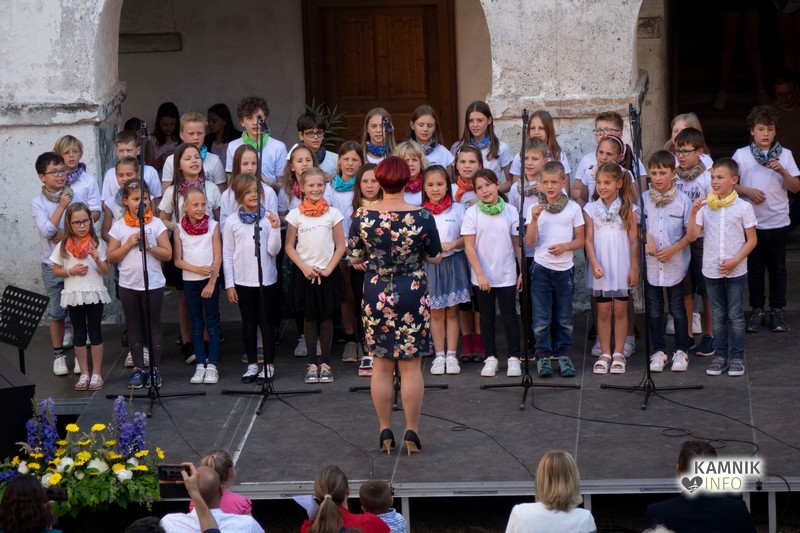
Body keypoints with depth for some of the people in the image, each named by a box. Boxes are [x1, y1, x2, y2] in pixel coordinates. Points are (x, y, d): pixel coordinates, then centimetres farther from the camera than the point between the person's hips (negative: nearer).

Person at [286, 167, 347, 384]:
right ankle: (312, 364, 9)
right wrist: (304, 268, -11)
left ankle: (325, 363, 9)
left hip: (328, 273, 0)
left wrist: (329, 268, -9)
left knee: (326, 317, 3)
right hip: (305, 272, 0)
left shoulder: (332, 213, 1)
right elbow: (289, 247, 1)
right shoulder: (296, 215, 0)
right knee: (309, 318, 4)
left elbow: (340, 246, 2)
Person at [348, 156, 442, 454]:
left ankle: (385, 432, 13)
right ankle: (412, 433, 10)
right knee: (411, 366, 7)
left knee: (381, 366, 10)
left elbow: (354, 258, 1)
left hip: (376, 295, 1)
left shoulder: (363, 217, -9)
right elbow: (435, 257, -2)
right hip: (413, 295, -1)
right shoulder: (422, 217, -12)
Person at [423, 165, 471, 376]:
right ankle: (439, 355, 11)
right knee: (436, 312, 4)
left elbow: (467, 238, 2)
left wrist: (453, 244, -15)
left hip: (453, 262, 0)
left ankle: (451, 355, 10)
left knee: (452, 311, 4)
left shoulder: (457, 209, 1)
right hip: (430, 265, 0)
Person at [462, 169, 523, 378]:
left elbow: (518, 244, 3)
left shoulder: (510, 211, -1)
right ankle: (491, 357, 18)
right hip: (482, 276, 0)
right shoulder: (472, 213, -4)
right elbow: (469, 246, -6)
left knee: (509, 317, 3)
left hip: (507, 275, 0)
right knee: (487, 317, 9)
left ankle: (513, 358, 11)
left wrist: (523, 271, 0)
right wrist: (480, 274, -11)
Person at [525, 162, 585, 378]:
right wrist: (534, 219, -17)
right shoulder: (535, 209, 2)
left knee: (564, 317, 6)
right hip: (541, 268, 0)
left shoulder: (573, 208, 2)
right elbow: (530, 242, -4)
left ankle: (563, 354, 16)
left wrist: (564, 246, -13)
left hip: (564, 268, 0)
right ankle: (543, 356, 6)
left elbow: (580, 240, 5)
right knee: (541, 317, -1)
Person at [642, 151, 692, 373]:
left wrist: (673, 249, -15)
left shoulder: (683, 200, -5)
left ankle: (681, 351, 16)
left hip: (675, 263, -2)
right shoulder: (643, 199, 1)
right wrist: (646, 238, -10)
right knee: (654, 309, 8)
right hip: (651, 263, 2)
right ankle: (658, 351, 17)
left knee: (677, 309, 6)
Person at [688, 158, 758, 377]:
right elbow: (692, 236, -4)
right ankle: (720, 355, 19)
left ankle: (737, 357, 11)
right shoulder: (704, 206, 1)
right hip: (711, 270, 2)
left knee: (735, 315, 3)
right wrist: (693, 213, -16)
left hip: (735, 271, -2)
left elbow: (752, 239, -3)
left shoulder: (743, 207, -5)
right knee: (718, 315, 10)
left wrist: (735, 261, -13)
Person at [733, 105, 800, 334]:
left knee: (777, 268, 5)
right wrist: (747, 191, -13)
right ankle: (757, 310, 15)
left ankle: (777, 311, 14)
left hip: (778, 222, 0)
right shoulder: (741, 155, 1)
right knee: (754, 268, 6)